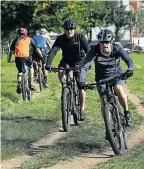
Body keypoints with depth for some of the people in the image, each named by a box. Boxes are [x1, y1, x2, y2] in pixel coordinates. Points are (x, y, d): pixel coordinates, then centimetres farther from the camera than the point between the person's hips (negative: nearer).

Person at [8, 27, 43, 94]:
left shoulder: (16, 40, 20)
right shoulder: (29, 39, 18)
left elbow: (11, 51, 15)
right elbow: (37, 48, 16)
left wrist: (9, 59, 23)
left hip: (18, 58, 1)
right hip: (26, 56, -1)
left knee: (20, 71, 23)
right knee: (31, 68, 27)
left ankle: (19, 85, 3)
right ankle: (31, 84, 18)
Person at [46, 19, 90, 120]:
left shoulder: (80, 37, -19)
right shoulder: (60, 39, -15)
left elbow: (88, 51, -24)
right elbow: (53, 51, -24)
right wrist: (48, 64, -38)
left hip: (79, 61, -2)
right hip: (66, 60, 2)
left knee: (81, 85, -10)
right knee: (61, 73, -30)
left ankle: (82, 109, -2)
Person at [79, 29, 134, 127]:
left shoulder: (117, 48, -20)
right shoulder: (94, 50, -22)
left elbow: (129, 60, -28)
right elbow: (84, 67, -28)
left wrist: (130, 69, -52)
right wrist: (82, 81, -45)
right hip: (102, 77, 1)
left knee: (118, 88, -31)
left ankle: (127, 112, -10)